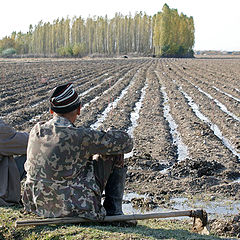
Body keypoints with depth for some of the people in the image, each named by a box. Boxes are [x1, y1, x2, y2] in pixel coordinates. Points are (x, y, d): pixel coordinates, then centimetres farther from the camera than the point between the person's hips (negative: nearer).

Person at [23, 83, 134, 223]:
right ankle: (113, 211, 14)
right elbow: (126, 142, -9)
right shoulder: (80, 136, -20)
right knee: (115, 155, 5)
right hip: (75, 208, -6)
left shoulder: (36, 131, 0)